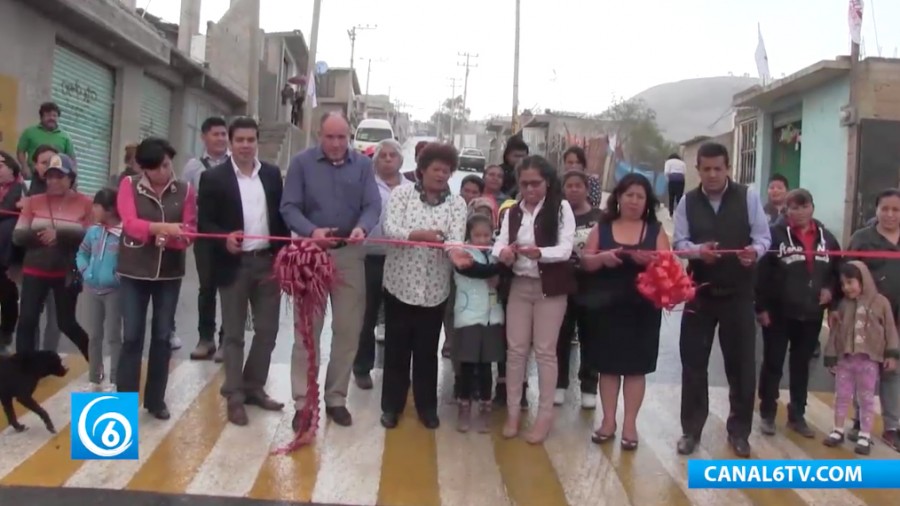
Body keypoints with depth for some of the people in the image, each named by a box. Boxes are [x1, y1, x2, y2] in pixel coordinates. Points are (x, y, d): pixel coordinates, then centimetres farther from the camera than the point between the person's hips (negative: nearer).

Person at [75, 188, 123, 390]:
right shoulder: (93, 231, 4)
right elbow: (82, 253, 17)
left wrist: (120, 276, -22)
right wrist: (84, 271, 3)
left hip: (114, 291, -6)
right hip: (92, 289, 6)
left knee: (113, 336, 2)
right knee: (95, 335, 14)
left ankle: (114, 381, 13)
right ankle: (95, 380, 25)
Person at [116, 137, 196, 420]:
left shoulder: (185, 191, 1)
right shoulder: (129, 185, -2)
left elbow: (190, 232, -2)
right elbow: (130, 223, -16)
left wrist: (169, 238, -23)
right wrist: (163, 227, -32)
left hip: (170, 272, 1)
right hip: (133, 271, -1)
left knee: (162, 336, 7)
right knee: (132, 336, 1)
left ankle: (156, 399, 18)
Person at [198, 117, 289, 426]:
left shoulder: (272, 175, 8)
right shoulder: (214, 178, -2)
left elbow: (281, 215, 10)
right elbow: (204, 222, -5)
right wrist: (224, 239, -24)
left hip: (268, 262, 4)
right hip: (234, 265, -3)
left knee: (267, 330, 9)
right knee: (233, 333, 5)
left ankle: (254, 388, 25)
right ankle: (234, 397, 14)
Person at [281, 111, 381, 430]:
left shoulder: (363, 164, 2)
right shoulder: (302, 163, -2)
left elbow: (373, 205, -4)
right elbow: (289, 207, -6)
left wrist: (362, 228, -26)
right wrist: (311, 231, -25)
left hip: (350, 254, 2)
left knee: (348, 330, 7)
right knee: (307, 329, 3)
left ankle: (336, 397, 21)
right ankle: (303, 401, 11)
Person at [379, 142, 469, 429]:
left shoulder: (457, 204, 1)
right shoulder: (402, 193, -3)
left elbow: (455, 238, -13)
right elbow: (390, 230, -15)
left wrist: (454, 252, -36)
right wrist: (420, 235, -31)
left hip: (434, 287, 1)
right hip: (400, 282, -1)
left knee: (427, 350, 11)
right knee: (397, 347, 8)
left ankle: (427, 406, 25)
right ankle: (392, 405, 23)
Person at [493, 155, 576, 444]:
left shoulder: (561, 208, -6)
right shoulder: (512, 212, 8)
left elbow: (566, 249, -15)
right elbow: (500, 243, -3)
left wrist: (538, 253, -33)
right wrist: (503, 252, -27)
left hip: (550, 287, -4)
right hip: (519, 285, 4)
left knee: (545, 351, 2)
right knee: (516, 349, 8)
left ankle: (545, 416, 13)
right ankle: (513, 411, 19)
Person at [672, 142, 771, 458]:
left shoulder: (748, 197, -3)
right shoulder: (687, 202, 1)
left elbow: (763, 236, -5)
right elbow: (679, 242, -2)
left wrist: (755, 250, -28)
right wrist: (697, 250, -24)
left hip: (738, 292, -1)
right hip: (699, 291, 1)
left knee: (741, 363, 8)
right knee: (693, 361, 6)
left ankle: (738, 431, 26)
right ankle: (691, 429, 22)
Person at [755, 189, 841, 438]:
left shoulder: (826, 237, 5)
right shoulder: (775, 234, -11)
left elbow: (838, 269, 16)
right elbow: (761, 273, -13)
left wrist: (831, 289, -3)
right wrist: (761, 307, -15)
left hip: (811, 315, 4)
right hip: (778, 313, -4)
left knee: (801, 366, 14)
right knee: (773, 364, 6)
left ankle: (797, 415, 26)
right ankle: (767, 414, 19)